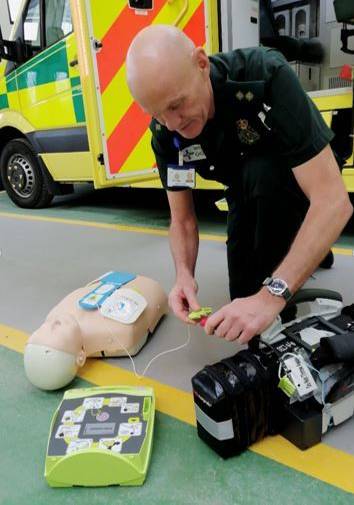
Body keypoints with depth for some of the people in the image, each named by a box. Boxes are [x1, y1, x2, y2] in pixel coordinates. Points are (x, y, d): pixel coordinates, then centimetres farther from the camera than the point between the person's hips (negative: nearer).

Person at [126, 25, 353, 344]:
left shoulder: (266, 75, -36)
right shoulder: (165, 133, -21)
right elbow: (182, 219, -11)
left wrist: (272, 294, -47)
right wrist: (185, 275, -31)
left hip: (302, 182, -4)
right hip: (249, 195, 4)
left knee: (259, 174, -37)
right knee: (245, 298, 0)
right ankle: (308, 252, 25)